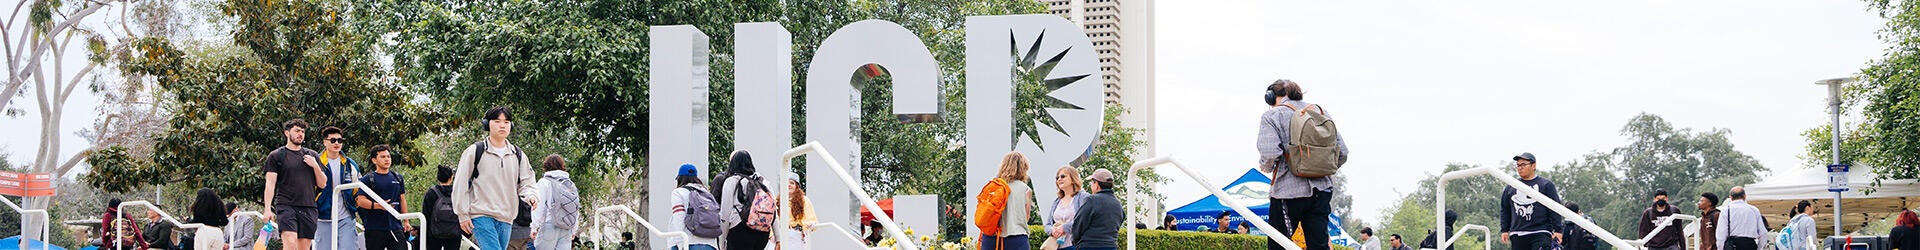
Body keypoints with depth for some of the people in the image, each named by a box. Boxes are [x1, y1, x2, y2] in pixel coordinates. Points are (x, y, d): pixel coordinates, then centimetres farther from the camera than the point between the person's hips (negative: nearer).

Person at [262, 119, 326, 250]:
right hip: (286, 206, -4)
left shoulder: (313, 156, 16)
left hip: (309, 207, 4)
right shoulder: (276, 156, 7)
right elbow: (270, 183, 0)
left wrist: (315, 166, -1)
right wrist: (268, 209, -10)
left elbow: (322, 184, 16)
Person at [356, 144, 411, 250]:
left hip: (395, 226, 3)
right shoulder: (367, 179, 1)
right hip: (374, 228, -3)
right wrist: (378, 206, -22)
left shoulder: (398, 178, 15)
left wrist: (406, 221, 17)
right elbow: (361, 201, -8)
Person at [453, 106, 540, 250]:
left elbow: (525, 184, 13)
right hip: (481, 216, -5)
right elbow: (460, 185, 2)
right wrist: (463, 215, -2)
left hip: (506, 219, 5)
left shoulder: (518, 155, 13)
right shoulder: (475, 151, 1)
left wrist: (529, 196, -11)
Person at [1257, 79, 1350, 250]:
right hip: (1321, 189, 5)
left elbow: (1270, 153, -16)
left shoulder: (1271, 115, -2)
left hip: (1288, 191, -5)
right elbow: (1342, 153, 10)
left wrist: (1266, 168, 5)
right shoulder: (1320, 112, 13)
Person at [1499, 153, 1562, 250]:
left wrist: (1557, 230, -6)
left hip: (1541, 234, -4)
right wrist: (1504, 230, 10)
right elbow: (1505, 210, 19)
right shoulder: (1511, 187, 16)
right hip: (1517, 234, 4)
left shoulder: (1546, 184, 5)